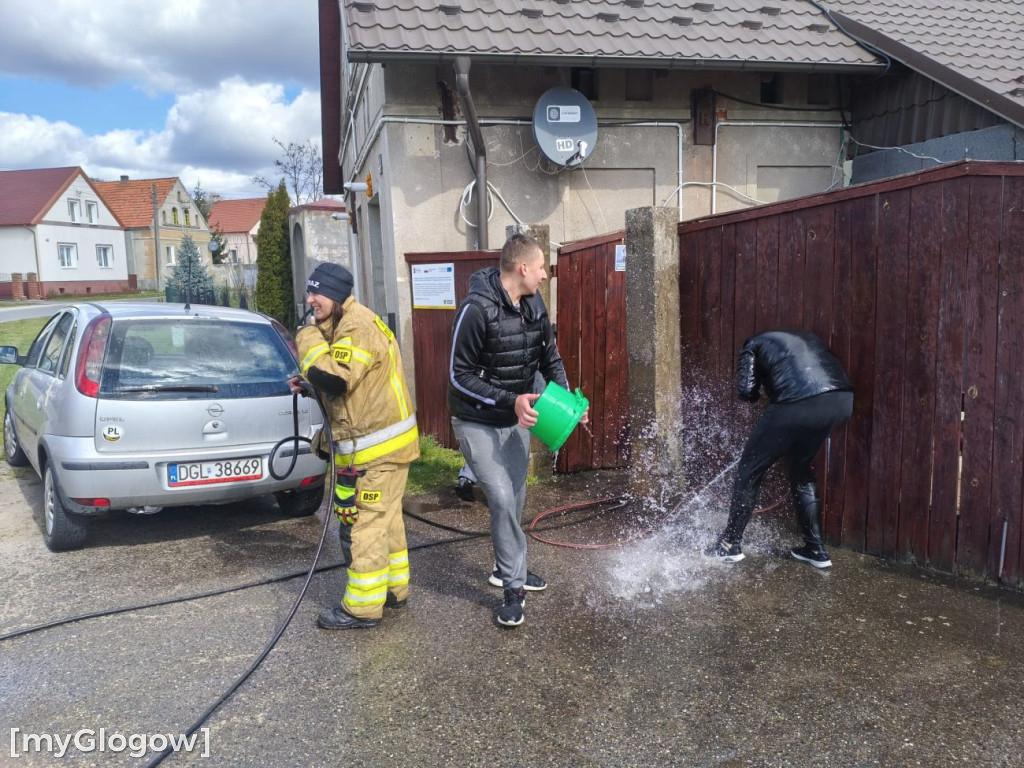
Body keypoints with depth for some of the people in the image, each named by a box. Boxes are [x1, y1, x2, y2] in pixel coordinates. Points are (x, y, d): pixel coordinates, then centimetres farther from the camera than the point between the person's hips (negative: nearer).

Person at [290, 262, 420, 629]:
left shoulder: (356, 328, -19)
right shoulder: (348, 323, 15)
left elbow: (333, 379, -30)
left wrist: (307, 339, -15)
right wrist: (310, 382, 6)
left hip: (375, 447, -11)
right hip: (387, 439, 11)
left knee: (362, 524, -3)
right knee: (386, 518, 19)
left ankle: (362, 607, 7)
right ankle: (394, 588, 32)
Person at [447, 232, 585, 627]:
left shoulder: (535, 305, -2)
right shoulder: (477, 308, -24)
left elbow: (550, 359, 9)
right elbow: (459, 375, -20)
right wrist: (510, 400, -26)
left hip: (517, 417, 7)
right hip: (478, 422, -7)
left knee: (515, 498, 15)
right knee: (502, 498, -12)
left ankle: (506, 568, 36)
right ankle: (514, 586, 4)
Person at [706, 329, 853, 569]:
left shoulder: (754, 345, 21)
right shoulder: (806, 337, 36)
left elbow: (746, 390, 5)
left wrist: (756, 393, 29)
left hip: (798, 404, -6)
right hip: (841, 399, 6)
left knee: (750, 470, 13)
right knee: (802, 471, 27)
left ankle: (730, 545, 22)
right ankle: (816, 549, 30)